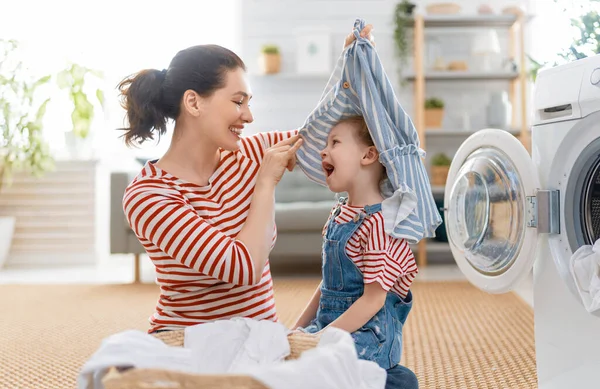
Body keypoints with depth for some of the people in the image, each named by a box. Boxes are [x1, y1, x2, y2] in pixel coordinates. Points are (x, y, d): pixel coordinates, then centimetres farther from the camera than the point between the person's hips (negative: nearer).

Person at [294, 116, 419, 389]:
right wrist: (298, 329, 11)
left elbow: (373, 299, -18)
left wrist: (321, 338, -18)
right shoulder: (339, 213, 10)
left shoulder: (378, 222, -18)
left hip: (368, 331, -9)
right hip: (329, 321, 9)